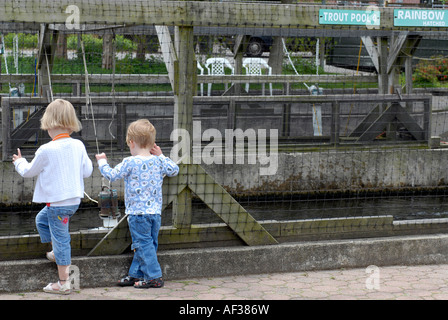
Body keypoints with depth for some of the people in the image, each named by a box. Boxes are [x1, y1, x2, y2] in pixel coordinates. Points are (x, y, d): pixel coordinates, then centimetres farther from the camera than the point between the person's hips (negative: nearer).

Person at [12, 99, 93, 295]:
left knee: (60, 239, 0)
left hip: (58, 203, -7)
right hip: (74, 198, 7)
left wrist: (19, 162, 17)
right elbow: (87, 171, 6)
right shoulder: (78, 146, -2)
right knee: (42, 220, 29)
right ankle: (58, 253, 38)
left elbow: (29, 171, -4)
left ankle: (63, 283, 6)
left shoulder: (46, 150, -18)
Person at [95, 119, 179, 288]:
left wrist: (102, 162, 14)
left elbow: (111, 175, -4)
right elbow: (174, 170, 17)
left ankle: (154, 277, -3)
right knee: (148, 243, 13)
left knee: (143, 244, -2)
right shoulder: (158, 161, 3)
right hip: (155, 211, 6)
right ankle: (136, 274, 22)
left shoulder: (130, 163, -12)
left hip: (137, 211, -6)